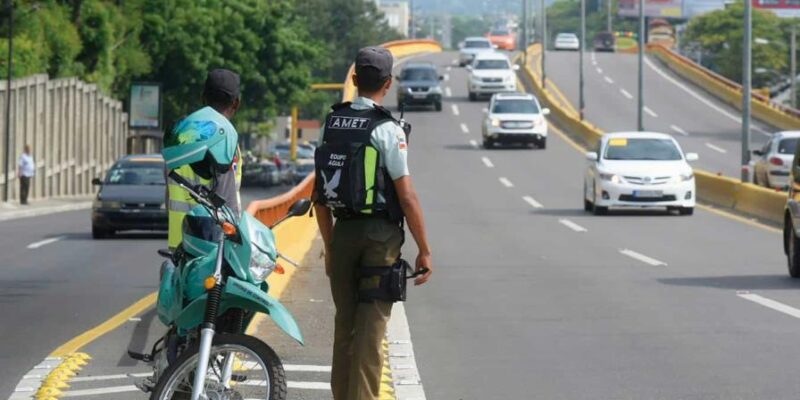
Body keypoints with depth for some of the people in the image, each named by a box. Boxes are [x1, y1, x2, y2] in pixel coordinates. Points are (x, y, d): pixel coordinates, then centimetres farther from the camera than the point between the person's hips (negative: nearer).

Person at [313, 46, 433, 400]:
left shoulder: (331, 124, 7)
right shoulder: (386, 129, -11)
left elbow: (319, 196, 11)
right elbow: (407, 197, -14)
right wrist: (424, 250, -7)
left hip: (342, 232, 5)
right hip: (380, 236, -5)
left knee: (344, 325, 14)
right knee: (371, 328, -4)